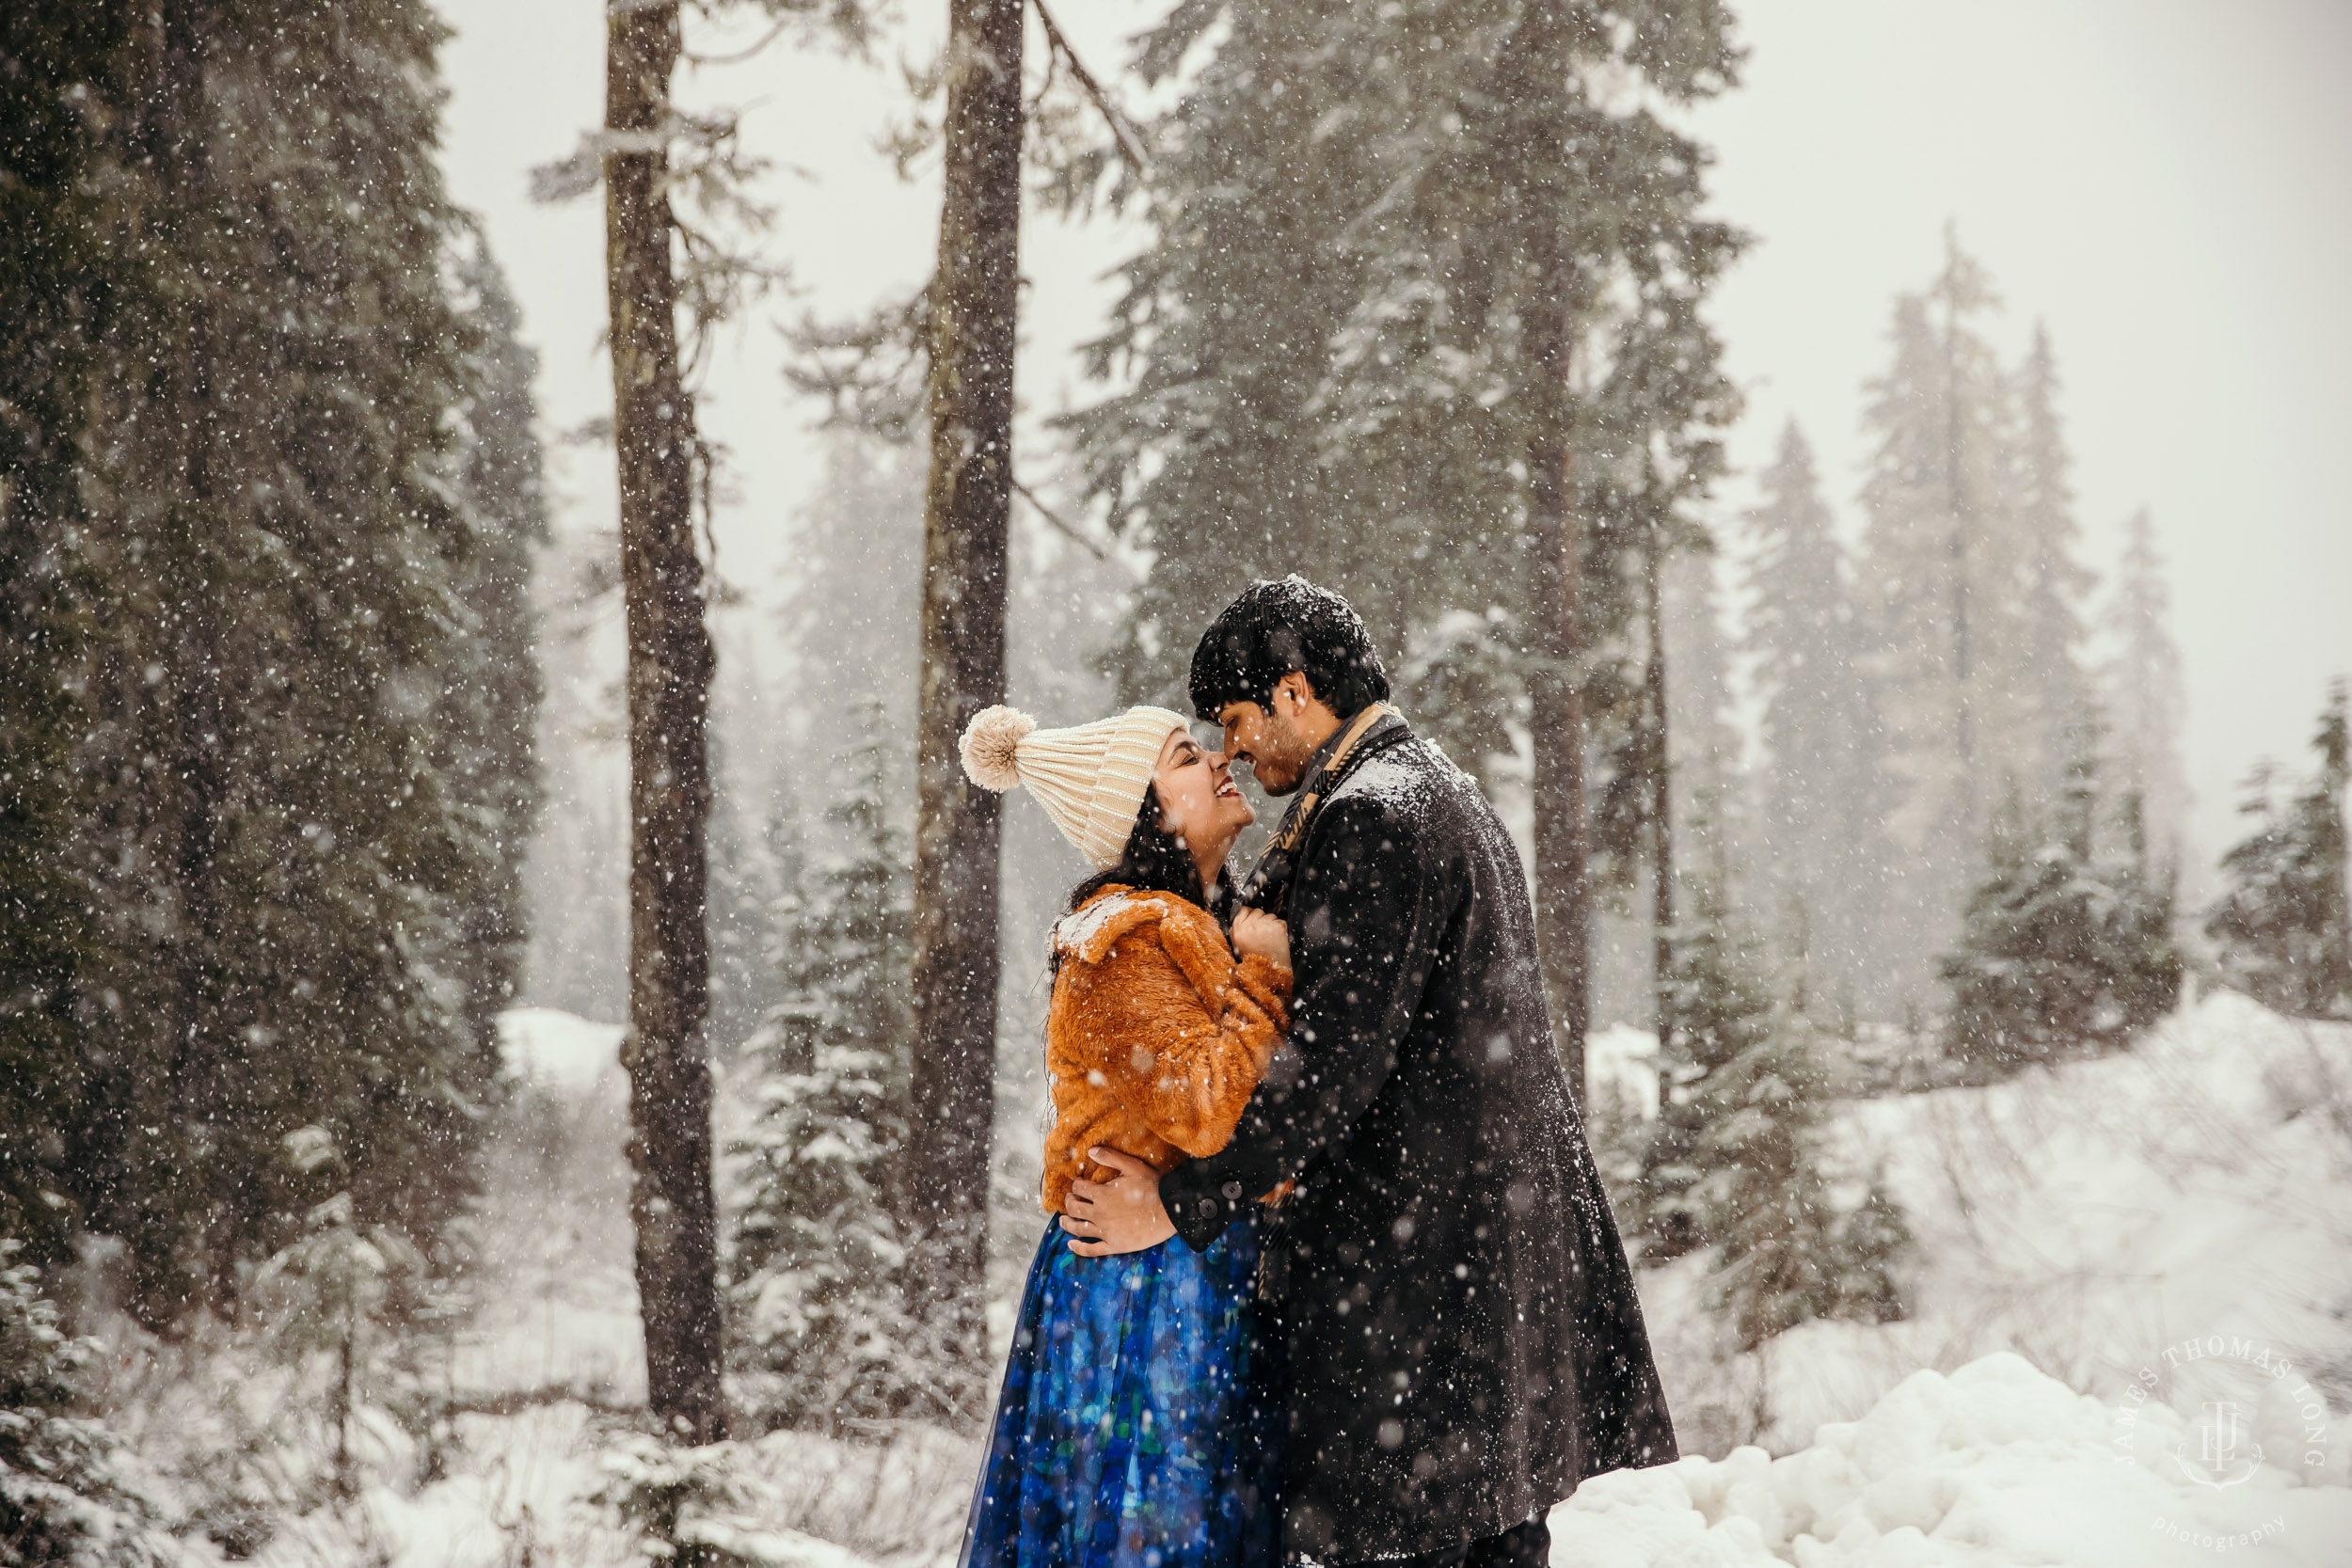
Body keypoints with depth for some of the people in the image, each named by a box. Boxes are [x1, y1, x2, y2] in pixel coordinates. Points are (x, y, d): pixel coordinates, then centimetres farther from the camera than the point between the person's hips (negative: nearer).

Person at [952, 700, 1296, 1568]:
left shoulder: (1208, 927, 16)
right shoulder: (1129, 940, -14)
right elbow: (1209, 1110, -23)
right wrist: (1263, 973, -14)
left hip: (1217, 1282, 9)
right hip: (1151, 1290, -9)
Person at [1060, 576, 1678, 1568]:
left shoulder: (1369, 818, -14)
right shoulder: (1446, 796, 19)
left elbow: (1333, 1058, -19)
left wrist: (1183, 1204, -14)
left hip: (1408, 1255, -10)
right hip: (1503, 1225, 10)